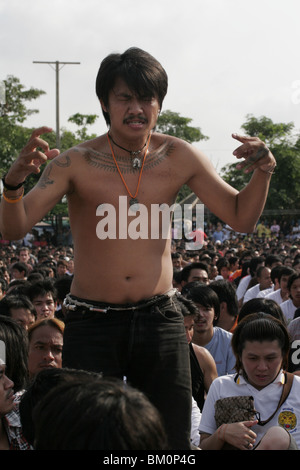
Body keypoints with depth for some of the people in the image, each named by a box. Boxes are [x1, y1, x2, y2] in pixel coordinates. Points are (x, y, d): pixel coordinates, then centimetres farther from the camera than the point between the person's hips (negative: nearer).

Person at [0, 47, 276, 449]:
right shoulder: (76, 163, -7)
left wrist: (262, 175, -13)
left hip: (160, 321, 2)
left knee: (172, 440, 6)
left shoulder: (179, 157, 1)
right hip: (92, 325, -2)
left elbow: (241, 219, 8)